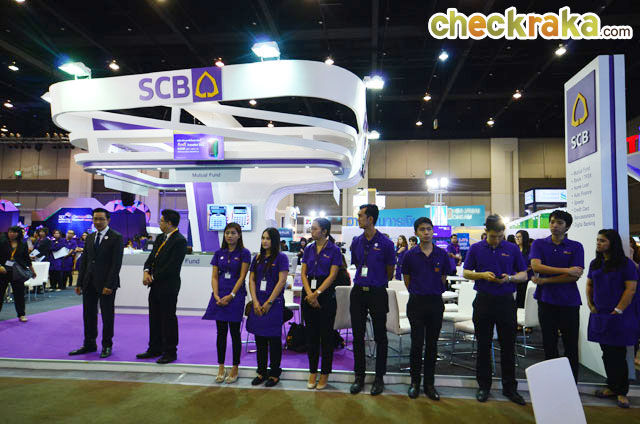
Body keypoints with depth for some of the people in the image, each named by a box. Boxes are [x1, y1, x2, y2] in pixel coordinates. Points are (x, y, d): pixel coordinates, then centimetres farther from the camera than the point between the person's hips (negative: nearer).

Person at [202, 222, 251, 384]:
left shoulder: (244, 253, -3)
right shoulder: (219, 253, 9)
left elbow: (242, 277, -7)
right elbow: (214, 276, 6)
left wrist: (231, 295, -14)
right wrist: (216, 295, -6)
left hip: (235, 296, -4)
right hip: (220, 296, 4)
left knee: (234, 332, 3)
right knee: (221, 332, 8)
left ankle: (235, 369, 14)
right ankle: (221, 368, 19)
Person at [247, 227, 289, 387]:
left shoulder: (281, 257, -4)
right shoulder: (258, 258, 11)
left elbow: (281, 281, -11)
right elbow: (251, 280, 8)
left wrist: (269, 302, -13)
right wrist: (255, 301, -5)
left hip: (274, 303, -5)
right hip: (258, 304, 5)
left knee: (274, 338, 3)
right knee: (259, 338, 10)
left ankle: (274, 373, 16)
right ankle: (261, 371, 23)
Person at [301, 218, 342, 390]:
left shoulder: (334, 250, -5)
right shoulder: (308, 249, 9)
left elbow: (332, 275, -10)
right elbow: (303, 273, 4)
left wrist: (317, 293, -18)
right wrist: (309, 294, -11)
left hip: (326, 293, -4)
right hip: (308, 292, 4)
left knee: (326, 334, 3)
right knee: (311, 333, 10)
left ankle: (325, 373, 16)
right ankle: (312, 371, 22)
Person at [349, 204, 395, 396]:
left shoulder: (385, 243, -9)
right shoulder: (356, 242, 5)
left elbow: (390, 273, 0)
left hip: (377, 293, -4)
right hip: (358, 292, 4)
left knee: (380, 337, 7)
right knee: (358, 336, 9)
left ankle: (379, 377, 21)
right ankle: (359, 376, 22)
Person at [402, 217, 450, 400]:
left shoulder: (442, 254, 0)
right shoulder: (410, 255, -3)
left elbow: (443, 279, 12)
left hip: (436, 302, 2)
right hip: (416, 303, -1)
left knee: (432, 344, 9)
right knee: (417, 343, 3)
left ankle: (429, 383, 20)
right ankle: (415, 382, 18)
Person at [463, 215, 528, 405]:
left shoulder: (512, 249, 2)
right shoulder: (476, 249, 2)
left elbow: (523, 275, 6)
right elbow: (466, 273, 5)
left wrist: (510, 278, -15)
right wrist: (482, 275, -14)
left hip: (506, 301, 0)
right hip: (483, 301, 0)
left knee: (508, 346, 7)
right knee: (483, 346, 8)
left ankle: (510, 387, 20)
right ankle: (484, 386, 20)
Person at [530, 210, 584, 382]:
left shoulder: (576, 247, 1)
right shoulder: (539, 244, 4)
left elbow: (575, 276, -9)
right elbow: (536, 266, -12)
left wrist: (544, 280, -12)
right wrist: (566, 270, -19)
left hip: (569, 302, -1)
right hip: (546, 301, 1)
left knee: (571, 346, 7)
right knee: (549, 345, 9)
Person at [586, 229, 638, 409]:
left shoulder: (626, 264, -8)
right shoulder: (595, 264, 10)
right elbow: (589, 285, 15)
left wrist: (619, 310, -15)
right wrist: (590, 305, 4)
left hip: (620, 316, -5)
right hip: (600, 316, 6)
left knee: (618, 354, 0)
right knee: (607, 353, 11)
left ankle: (621, 392, 12)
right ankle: (612, 387, 23)